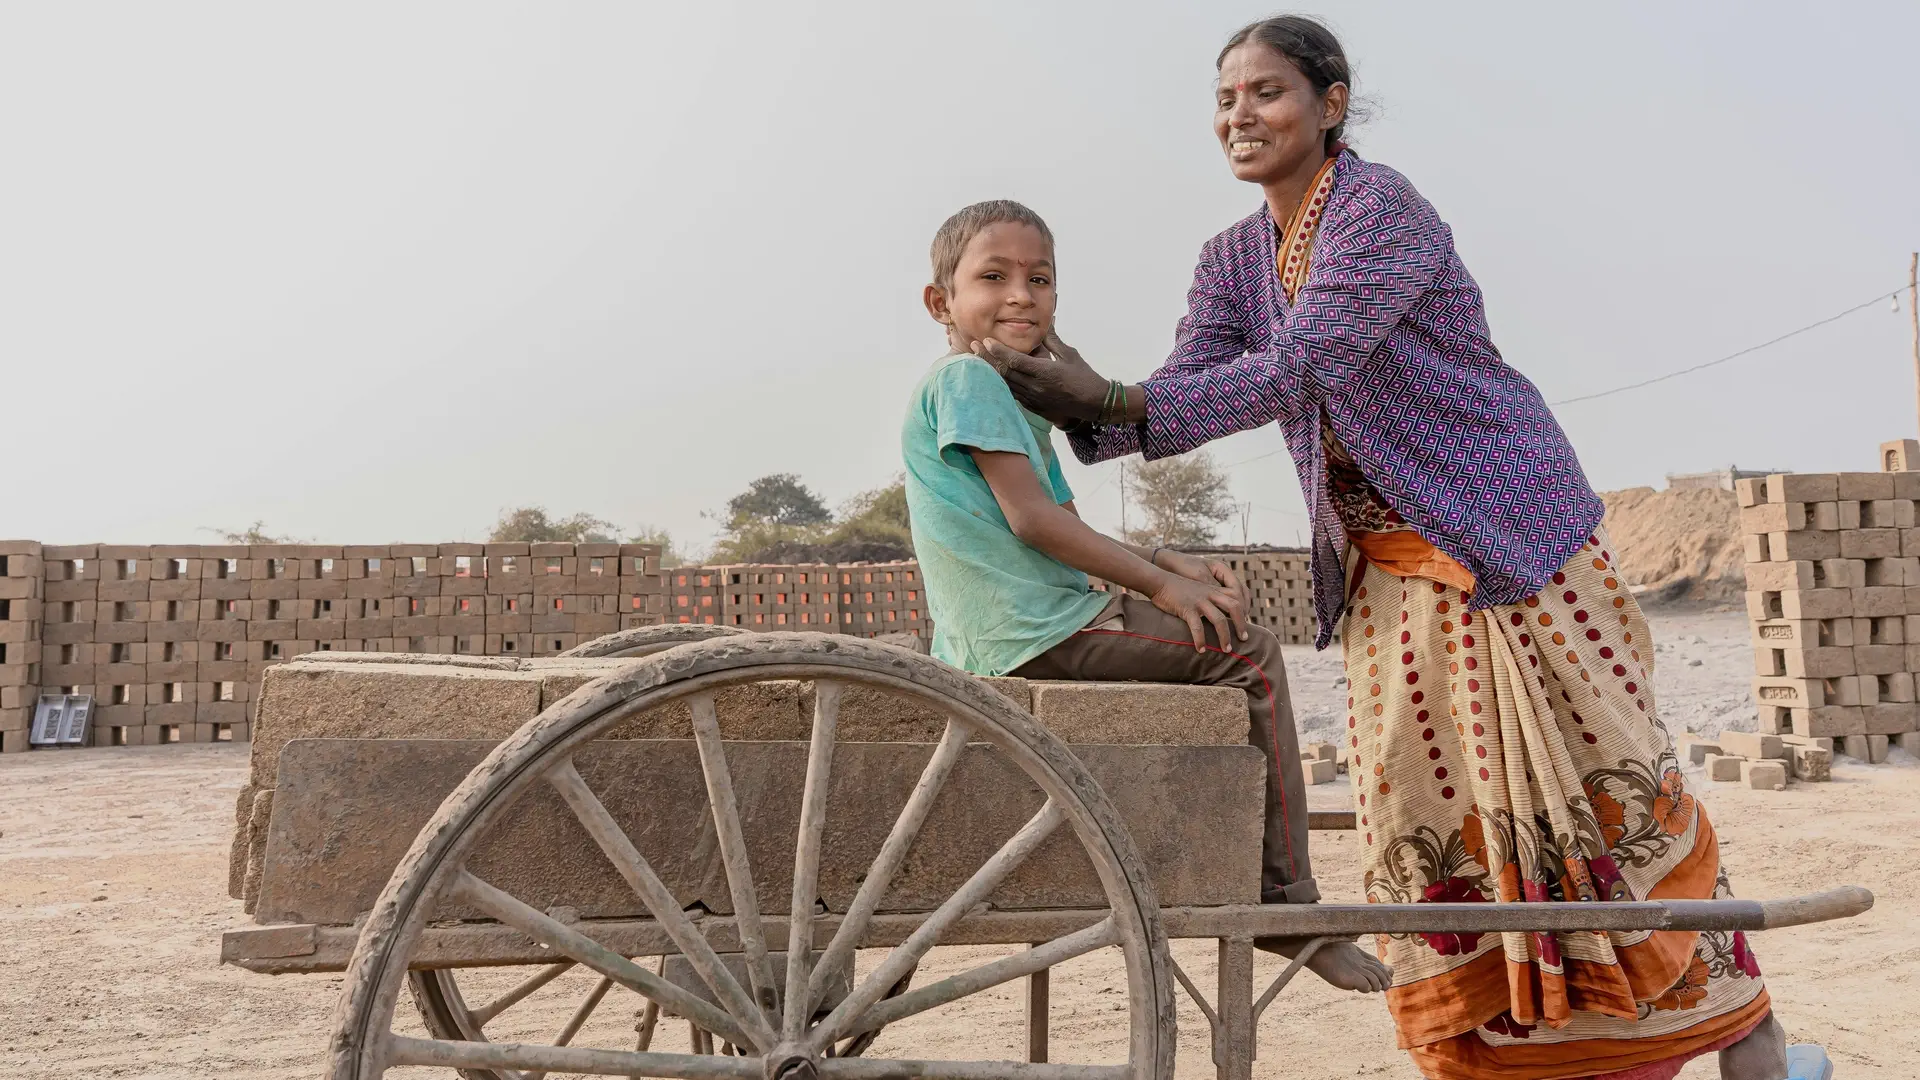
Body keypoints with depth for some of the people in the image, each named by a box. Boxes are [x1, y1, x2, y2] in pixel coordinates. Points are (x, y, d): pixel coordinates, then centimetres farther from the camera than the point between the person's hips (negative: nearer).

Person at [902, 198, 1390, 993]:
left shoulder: (1015, 394, 23)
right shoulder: (966, 377, -9)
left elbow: (1062, 527, 18)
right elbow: (1032, 518, -17)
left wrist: (1169, 564, 4)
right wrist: (1160, 582, -12)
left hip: (995, 645, 11)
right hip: (1032, 632, -11)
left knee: (1217, 634, 24)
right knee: (1250, 655, -7)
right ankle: (1286, 903, -4)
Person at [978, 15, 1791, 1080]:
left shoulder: (1381, 207, -18)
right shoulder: (1232, 262, 5)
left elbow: (1298, 368, -30)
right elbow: (1186, 393, -7)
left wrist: (1117, 401, -39)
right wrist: (1082, 411, -27)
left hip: (1511, 531, -6)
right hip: (1384, 567, 6)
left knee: (1602, 772, 0)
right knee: (1412, 803, 3)